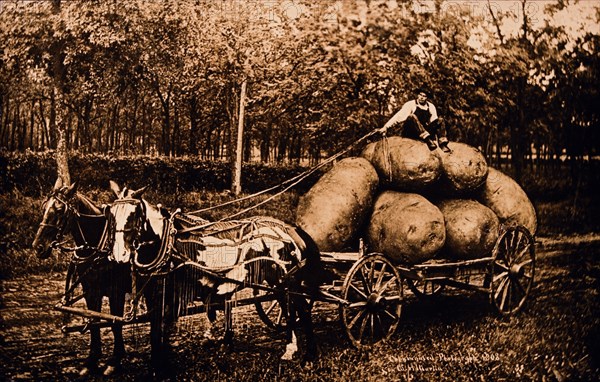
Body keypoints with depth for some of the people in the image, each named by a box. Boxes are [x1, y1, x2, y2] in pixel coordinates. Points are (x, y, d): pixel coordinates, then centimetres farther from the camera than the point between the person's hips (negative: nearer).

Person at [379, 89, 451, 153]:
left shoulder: (431, 107, 10)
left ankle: (443, 144, -30)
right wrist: (386, 127, -22)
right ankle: (428, 140, -47)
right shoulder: (411, 104, -3)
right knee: (412, 117, -33)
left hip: (425, 131, 4)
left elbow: (434, 121, 8)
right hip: (409, 132, -4)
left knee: (440, 120, -12)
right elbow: (399, 116, -12)